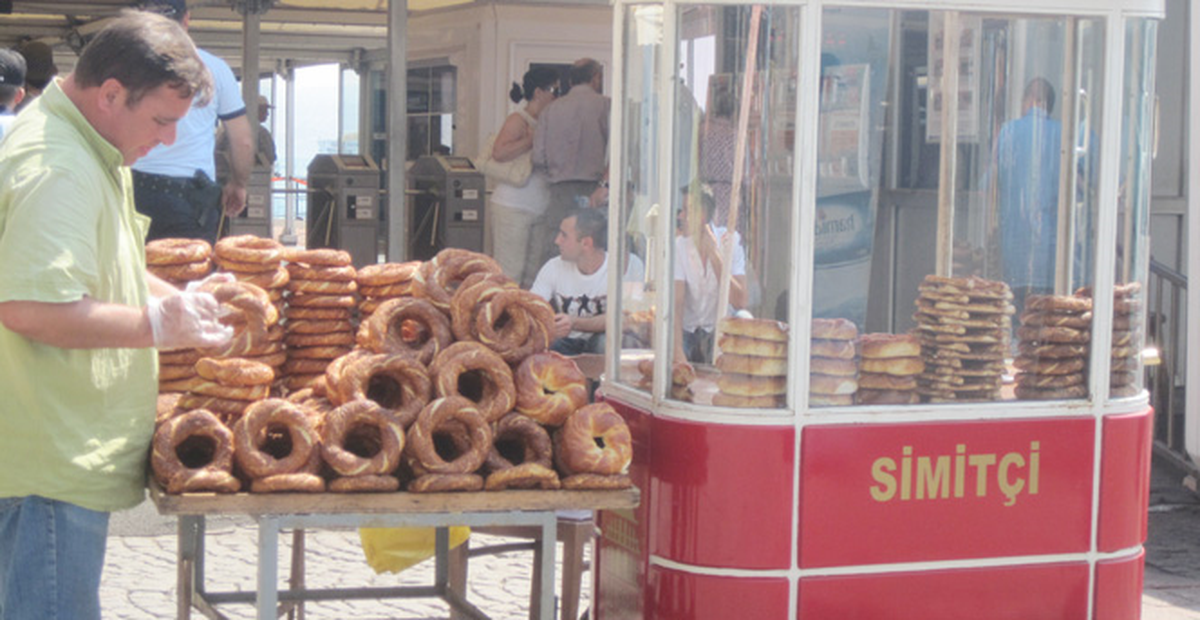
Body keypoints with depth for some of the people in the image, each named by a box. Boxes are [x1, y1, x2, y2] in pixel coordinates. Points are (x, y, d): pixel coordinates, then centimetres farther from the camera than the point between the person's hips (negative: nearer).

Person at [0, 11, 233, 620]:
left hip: (67, 453, 11)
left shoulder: (93, 155, 15)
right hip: (51, 466, -11)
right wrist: (156, 324, -20)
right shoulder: (57, 170, -21)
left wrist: (174, 298, 13)